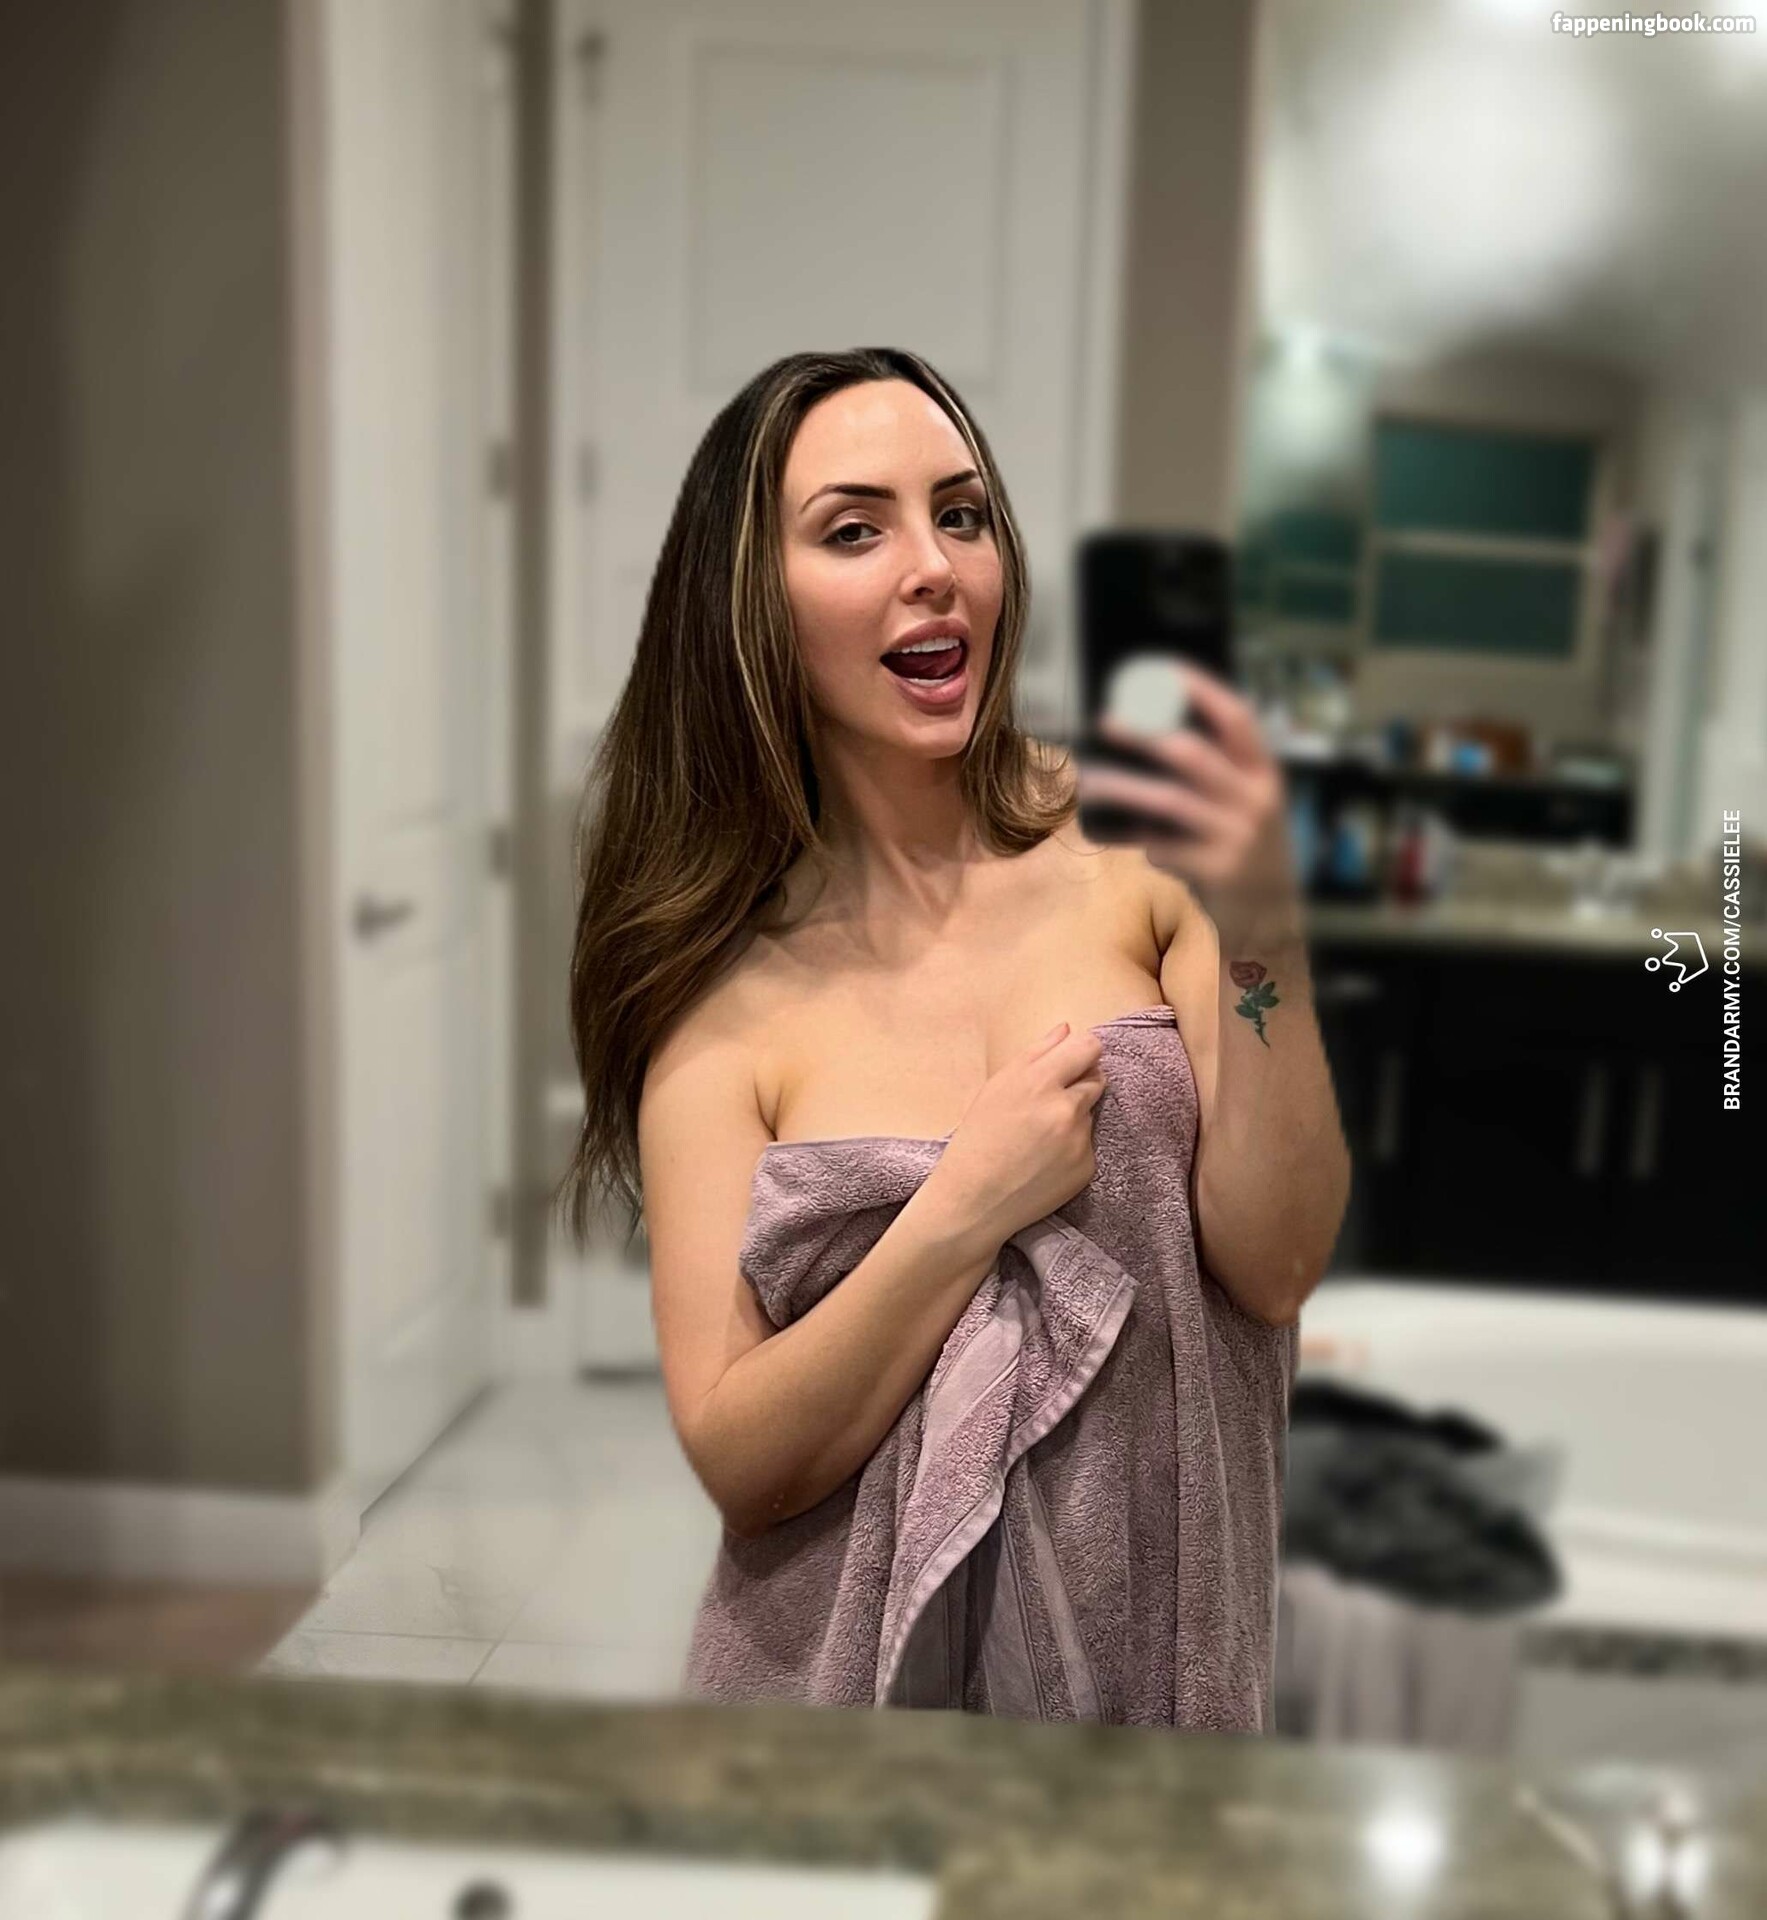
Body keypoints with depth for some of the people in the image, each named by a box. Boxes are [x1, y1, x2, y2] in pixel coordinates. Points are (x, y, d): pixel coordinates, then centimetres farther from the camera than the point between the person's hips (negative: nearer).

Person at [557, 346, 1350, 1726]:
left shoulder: (1130, 850, -12)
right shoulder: (721, 993, -12)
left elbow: (1275, 1270, -14)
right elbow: (737, 1459, -14)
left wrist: (1262, 940, -26)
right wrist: (964, 1213, -25)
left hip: (1162, 1627, 1)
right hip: (869, 1658, 0)